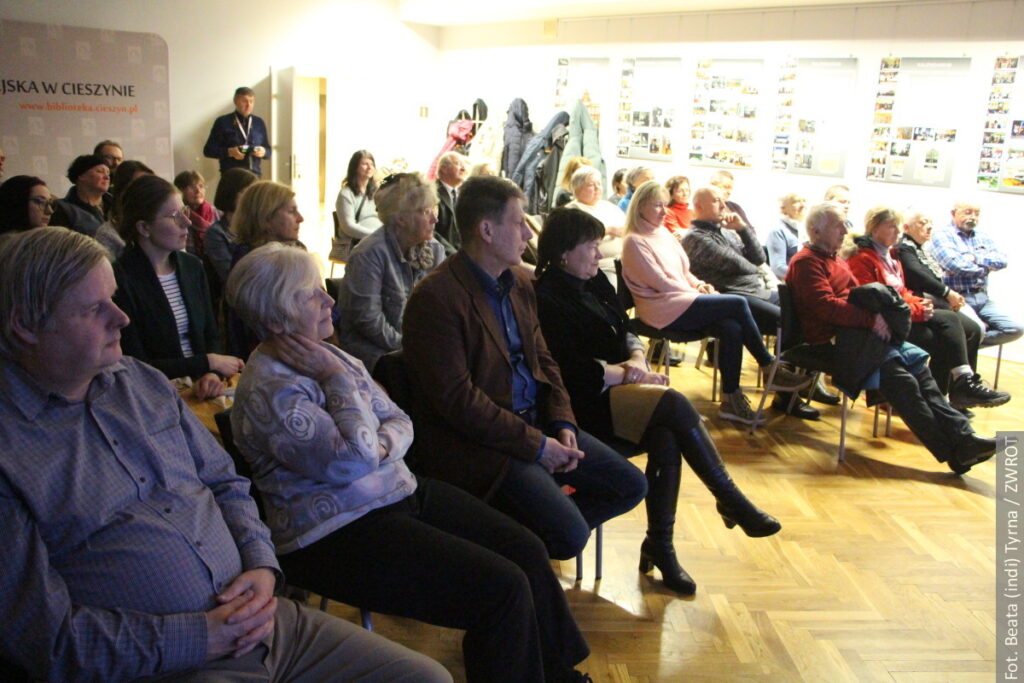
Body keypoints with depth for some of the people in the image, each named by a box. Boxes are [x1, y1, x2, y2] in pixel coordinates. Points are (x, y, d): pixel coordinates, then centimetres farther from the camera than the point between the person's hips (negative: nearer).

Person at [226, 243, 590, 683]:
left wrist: (383, 446, -11)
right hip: (338, 534, -9)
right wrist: (339, 379, -17)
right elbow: (352, 462, -24)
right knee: (501, 588, -18)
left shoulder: (328, 356, 9)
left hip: (402, 492, 9)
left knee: (527, 550, -1)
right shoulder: (269, 391, -17)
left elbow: (399, 422, 11)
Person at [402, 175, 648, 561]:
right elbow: (458, 399, -21)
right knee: (570, 537, -21)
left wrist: (563, 424, -2)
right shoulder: (436, 298, -17)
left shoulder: (520, 283, 12)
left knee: (631, 486, 7)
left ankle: (534, 525, 19)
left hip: (537, 422, 9)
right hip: (479, 443, -9)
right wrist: (535, 445, -19)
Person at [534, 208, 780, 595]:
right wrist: (628, 373, -10)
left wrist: (636, 359, -6)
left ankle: (659, 545, -14)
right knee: (672, 404, -26)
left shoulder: (595, 282, 14)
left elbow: (625, 332, 17)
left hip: (616, 388, 8)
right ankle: (730, 501, -12)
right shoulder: (546, 298, -12)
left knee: (667, 436, -23)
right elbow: (572, 371, -18)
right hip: (584, 403, -7)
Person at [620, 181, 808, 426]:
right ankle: (769, 367, -5)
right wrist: (697, 292, -8)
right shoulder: (635, 241, -7)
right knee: (738, 303, -19)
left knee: (732, 328, -21)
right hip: (664, 310, -8)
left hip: (683, 302, 8)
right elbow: (660, 282, -13)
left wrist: (701, 284, 1)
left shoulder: (664, 233, 19)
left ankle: (731, 400, -13)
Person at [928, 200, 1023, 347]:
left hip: (983, 298, 7)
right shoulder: (942, 235, -1)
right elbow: (954, 265, -16)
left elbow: (1002, 261, 5)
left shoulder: (983, 238, 20)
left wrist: (976, 258, -6)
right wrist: (984, 268, 2)